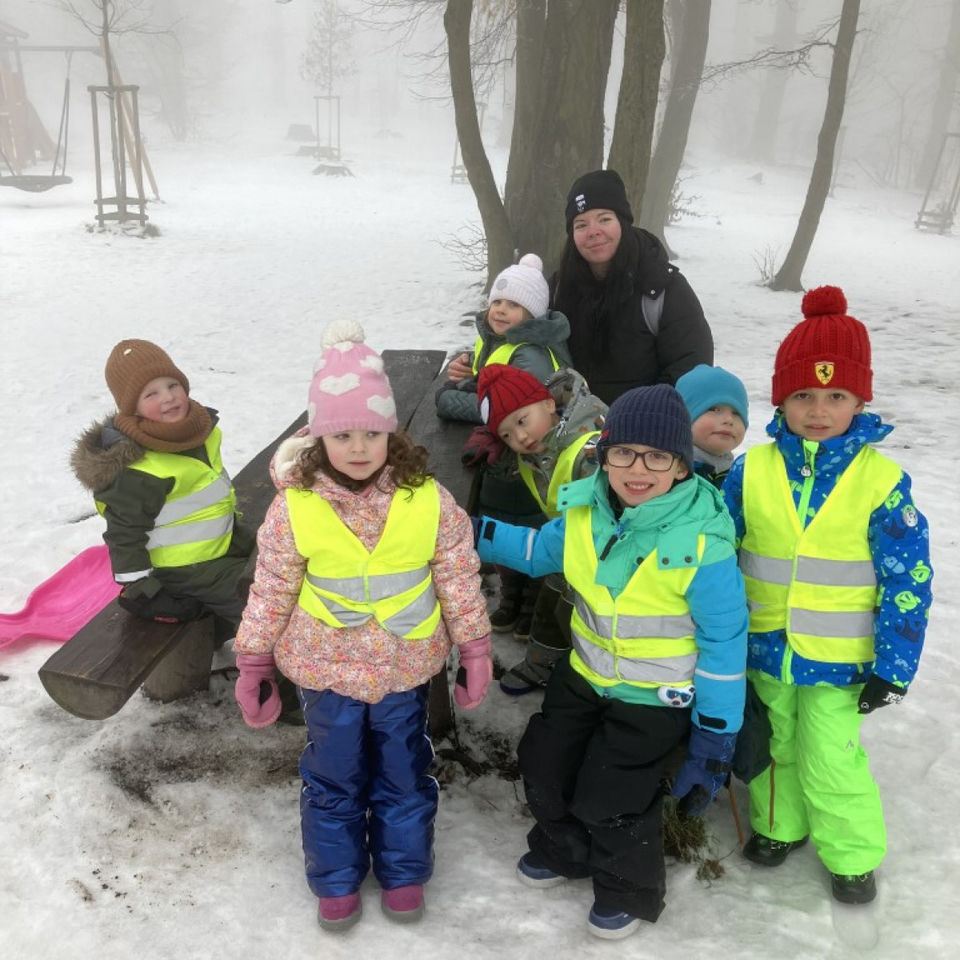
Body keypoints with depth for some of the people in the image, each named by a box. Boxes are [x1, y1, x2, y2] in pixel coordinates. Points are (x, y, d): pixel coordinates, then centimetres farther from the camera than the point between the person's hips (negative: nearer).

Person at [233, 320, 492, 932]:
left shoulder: (428, 499, -16)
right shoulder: (295, 505, -16)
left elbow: (459, 581, -5)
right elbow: (272, 590, -6)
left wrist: (475, 652, 1)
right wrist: (254, 664, 1)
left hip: (404, 667, 1)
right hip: (327, 668, 0)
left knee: (404, 774, 20)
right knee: (333, 777, 19)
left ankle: (404, 870, 45)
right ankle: (336, 879, 43)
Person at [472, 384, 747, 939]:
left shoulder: (702, 544, -28)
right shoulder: (585, 513, -13)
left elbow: (724, 641, -19)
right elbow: (540, 551, 9)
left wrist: (715, 736, -15)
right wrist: (471, 532, 1)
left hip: (656, 696, -6)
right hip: (585, 675, 6)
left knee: (610, 800, 4)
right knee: (544, 766, 20)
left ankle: (630, 891, 36)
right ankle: (564, 850, 50)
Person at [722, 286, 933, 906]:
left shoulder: (882, 480, -13)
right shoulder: (752, 469, -7)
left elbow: (908, 579, -9)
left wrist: (893, 667, -9)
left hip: (840, 659, -3)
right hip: (764, 647, 3)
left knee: (831, 760, 6)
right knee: (773, 747, 20)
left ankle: (853, 853, 32)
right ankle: (780, 824, 45)